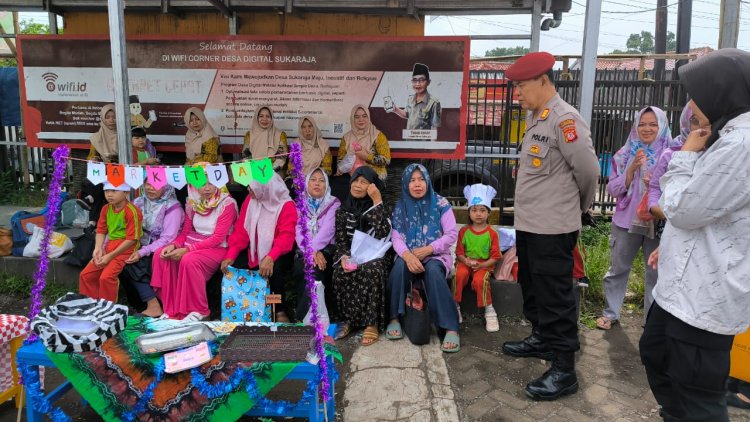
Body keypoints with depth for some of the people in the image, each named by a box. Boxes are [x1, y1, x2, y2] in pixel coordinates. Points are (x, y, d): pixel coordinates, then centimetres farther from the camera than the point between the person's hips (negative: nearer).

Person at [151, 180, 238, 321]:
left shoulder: (227, 204, -11)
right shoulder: (193, 202, 7)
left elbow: (218, 238, -17)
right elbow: (185, 232, 11)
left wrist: (187, 249, -24)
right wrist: (174, 245, -12)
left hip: (217, 248, -6)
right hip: (194, 244, 7)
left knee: (189, 260, -35)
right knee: (160, 254, -17)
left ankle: (199, 310, -17)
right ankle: (172, 309, -11)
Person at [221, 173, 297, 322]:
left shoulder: (286, 205, -14)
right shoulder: (250, 201, 2)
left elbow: (286, 237, -25)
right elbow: (241, 231, -2)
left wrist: (270, 258, -41)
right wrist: (230, 255, -16)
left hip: (277, 255, -5)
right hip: (256, 254, 5)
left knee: (275, 268, -35)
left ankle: (281, 311, -15)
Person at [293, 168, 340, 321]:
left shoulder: (333, 204, 9)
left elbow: (328, 230, -8)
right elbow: (299, 231, 0)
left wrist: (313, 250, -24)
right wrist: (312, 252, -19)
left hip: (326, 252, -2)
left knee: (315, 269, -33)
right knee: (305, 269, -32)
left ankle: (302, 318, -25)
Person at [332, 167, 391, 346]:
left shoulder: (377, 207, -1)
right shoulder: (343, 209, 6)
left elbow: (383, 233, -19)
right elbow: (340, 240, 4)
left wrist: (377, 201, -21)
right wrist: (344, 257, -17)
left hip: (374, 254, -2)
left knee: (371, 272, -35)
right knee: (340, 273, -30)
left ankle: (371, 324, -26)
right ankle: (347, 319, -15)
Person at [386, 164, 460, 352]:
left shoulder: (440, 203, -2)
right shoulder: (400, 206, 4)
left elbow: (452, 234, -6)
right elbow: (396, 237, -5)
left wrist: (427, 249, -17)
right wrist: (407, 255, -25)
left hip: (435, 255, -2)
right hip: (409, 255, 2)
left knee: (433, 271, -35)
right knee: (400, 266, -32)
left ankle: (451, 328, -35)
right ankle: (395, 318, -21)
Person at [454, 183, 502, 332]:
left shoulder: (491, 233, -2)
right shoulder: (464, 231, 4)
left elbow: (495, 256, -2)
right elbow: (459, 252, 4)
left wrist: (481, 265, -17)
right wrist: (466, 261, -17)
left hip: (484, 264, -2)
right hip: (466, 262, 2)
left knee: (479, 280, -32)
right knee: (460, 274, -31)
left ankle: (489, 310, -14)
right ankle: (455, 306, -16)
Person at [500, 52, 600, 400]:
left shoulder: (564, 119, -18)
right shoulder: (534, 117, 11)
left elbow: (588, 170, -17)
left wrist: (580, 205, -1)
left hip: (552, 227, -10)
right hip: (528, 223, 10)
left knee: (555, 296, -1)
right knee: (532, 287, 22)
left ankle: (564, 370, 10)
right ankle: (541, 339, 41)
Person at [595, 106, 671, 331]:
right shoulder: (626, 154, 1)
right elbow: (613, 189, -2)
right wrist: (632, 169, -15)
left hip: (658, 222, -2)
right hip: (626, 220, 2)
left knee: (656, 272, 6)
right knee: (618, 269, 11)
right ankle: (610, 313, 25)